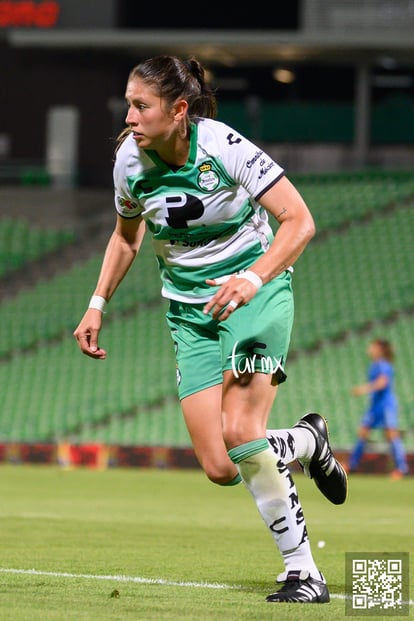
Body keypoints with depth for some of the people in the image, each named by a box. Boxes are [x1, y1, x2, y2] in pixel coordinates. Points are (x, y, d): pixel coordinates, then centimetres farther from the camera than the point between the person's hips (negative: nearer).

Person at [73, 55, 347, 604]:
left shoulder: (224, 146, -20)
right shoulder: (130, 159, -5)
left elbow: (299, 221, -20)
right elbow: (126, 236, 15)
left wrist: (254, 280, -33)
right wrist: (98, 304, 7)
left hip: (257, 291, -5)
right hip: (190, 310, 5)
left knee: (238, 431, -25)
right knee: (220, 469, -9)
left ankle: (302, 571, -12)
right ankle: (306, 442, 22)